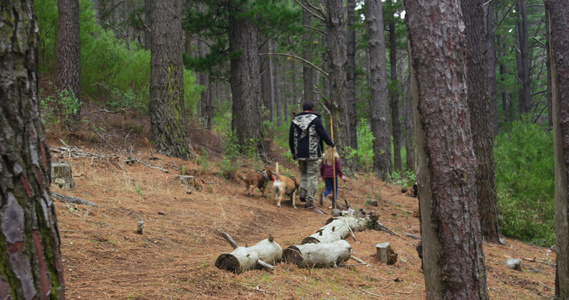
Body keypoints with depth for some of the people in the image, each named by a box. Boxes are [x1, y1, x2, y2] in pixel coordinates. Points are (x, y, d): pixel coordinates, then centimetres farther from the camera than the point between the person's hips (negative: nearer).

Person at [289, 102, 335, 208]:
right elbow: (323, 134, -7)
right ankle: (310, 200, -2)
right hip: (313, 153, -4)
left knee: (303, 173, 22)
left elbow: (291, 138, 12)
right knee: (312, 175, 1)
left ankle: (302, 192, 2)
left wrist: (293, 153, 22)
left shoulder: (294, 120, 9)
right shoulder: (315, 119, -6)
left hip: (300, 154, 4)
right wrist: (331, 143, 10)